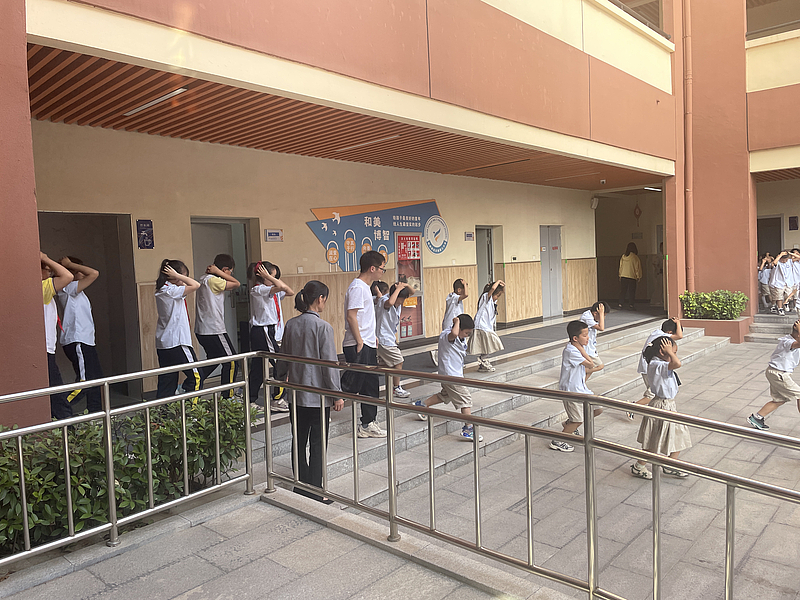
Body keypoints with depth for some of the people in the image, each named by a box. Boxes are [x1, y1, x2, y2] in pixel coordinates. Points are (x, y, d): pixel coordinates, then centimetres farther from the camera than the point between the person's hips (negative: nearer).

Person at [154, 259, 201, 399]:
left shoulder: (161, 290, 13)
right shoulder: (171, 290, -15)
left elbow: (187, 286, 24)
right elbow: (195, 285, -23)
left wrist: (178, 277, 10)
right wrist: (178, 276, -13)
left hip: (163, 344, 9)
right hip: (177, 342, -9)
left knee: (167, 381, 11)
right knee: (195, 376, -1)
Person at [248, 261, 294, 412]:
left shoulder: (272, 291, 13)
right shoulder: (258, 290, -15)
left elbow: (290, 292, 14)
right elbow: (282, 287, -28)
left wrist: (274, 278, 10)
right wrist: (268, 277, -15)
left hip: (266, 331, 10)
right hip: (262, 331, -10)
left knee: (258, 366, 13)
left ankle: (251, 400, 20)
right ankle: (277, 399, 4)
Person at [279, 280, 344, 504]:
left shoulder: (291, 325, 2)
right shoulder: (323, 327, -16)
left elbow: (284, 357, 13)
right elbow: (329, 364, -15)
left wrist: (280, 377, 30)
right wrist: (337, 394, -8)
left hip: (296, 394, 6)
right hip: (318, 395, -6)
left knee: (300, 441, 16)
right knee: (318, 444, 3)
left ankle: (300, 487, 27)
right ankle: (315, 492, 8)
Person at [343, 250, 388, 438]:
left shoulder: (365, 287, 16)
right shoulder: (357, 287, -15)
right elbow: (351, 316, -21)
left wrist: (373, 336, 20)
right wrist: (360, 341, -20)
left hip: (368, 345, 11)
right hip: (358, 347, -10)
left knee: (371, 385, 13)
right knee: (352, 386, -5)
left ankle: (368, 425, 21)